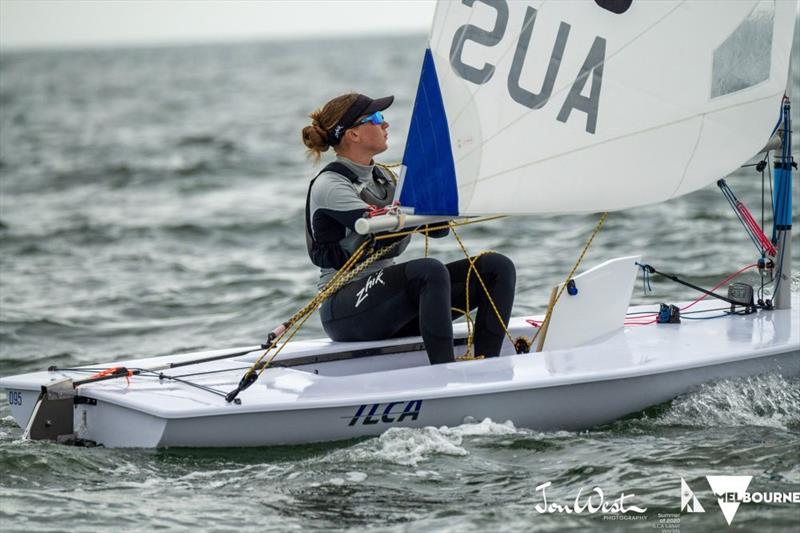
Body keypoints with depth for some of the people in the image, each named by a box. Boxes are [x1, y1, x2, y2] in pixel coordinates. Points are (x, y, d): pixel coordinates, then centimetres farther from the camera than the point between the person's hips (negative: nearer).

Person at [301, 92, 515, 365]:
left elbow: (439, 227, 11)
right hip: (346, 309, -8)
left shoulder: (382, 176, 17)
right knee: (430, 270, -37)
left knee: (498, 266, -7)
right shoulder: (329, 186, -9)